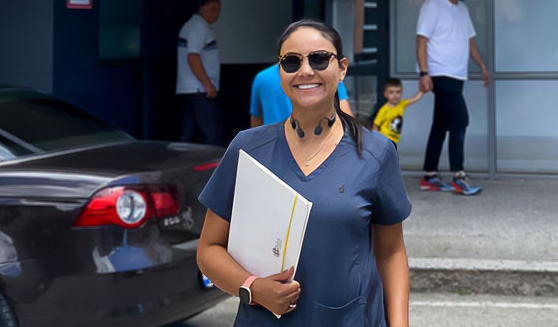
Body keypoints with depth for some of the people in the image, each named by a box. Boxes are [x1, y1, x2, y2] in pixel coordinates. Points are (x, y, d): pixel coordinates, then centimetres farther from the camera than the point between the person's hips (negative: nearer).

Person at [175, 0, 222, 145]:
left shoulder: (191, 25, 20)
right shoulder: (199, 26, -11)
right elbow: (193, 57, -20)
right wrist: (208, 84, -20)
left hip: (186, 90, 10)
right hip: (199, 91, -10)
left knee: (188, 134, 9)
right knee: (213, 134, -9)